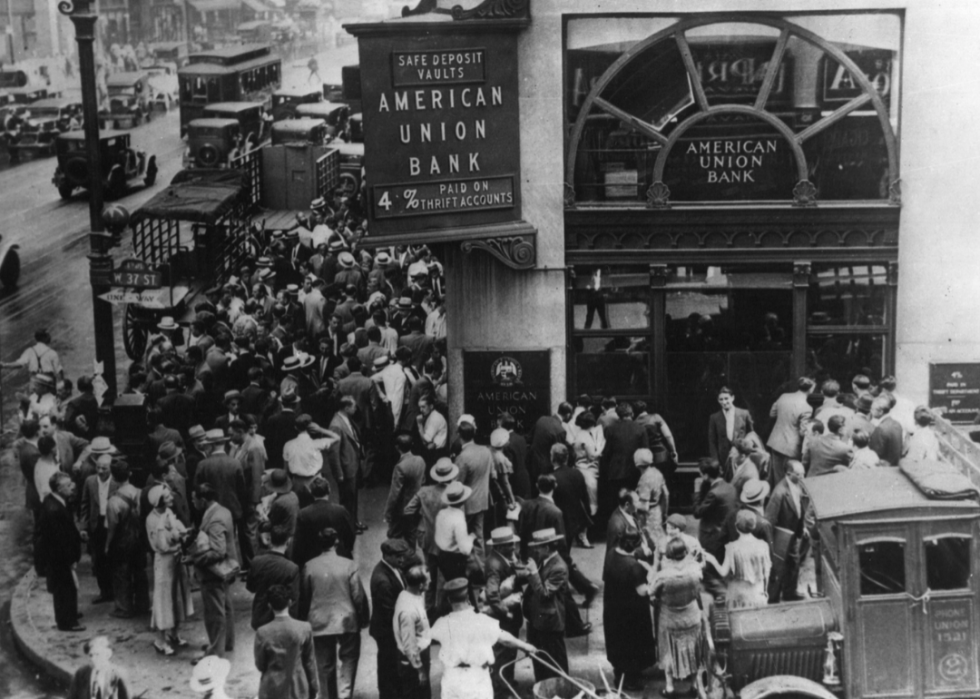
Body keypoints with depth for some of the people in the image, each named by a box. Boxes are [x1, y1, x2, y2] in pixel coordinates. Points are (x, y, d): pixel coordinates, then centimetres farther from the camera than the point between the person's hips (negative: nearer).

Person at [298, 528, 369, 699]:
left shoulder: (309, 567, -7)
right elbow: (358, 596, -8)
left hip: (320, 622, 2)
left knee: (325, 665, 13)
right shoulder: (349, 565, -12)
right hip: (347, 621, -2)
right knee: (349, 659, 11)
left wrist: (304, 619, 14)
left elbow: (303, 597, 1)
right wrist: (364, 619, 5)